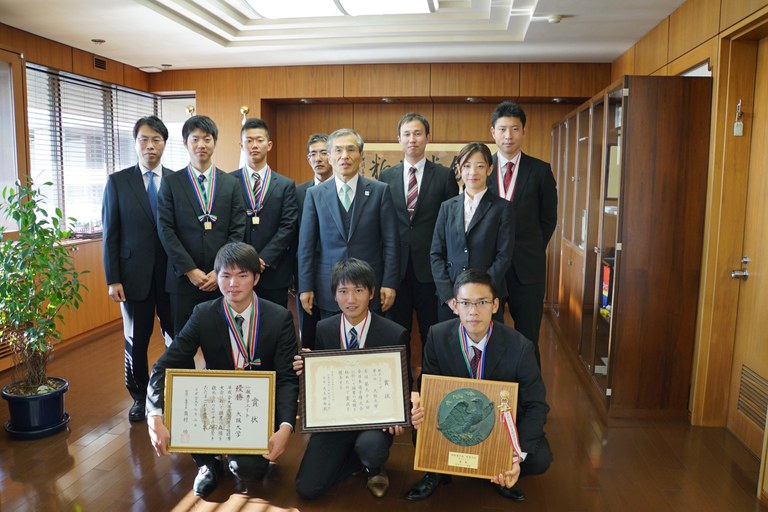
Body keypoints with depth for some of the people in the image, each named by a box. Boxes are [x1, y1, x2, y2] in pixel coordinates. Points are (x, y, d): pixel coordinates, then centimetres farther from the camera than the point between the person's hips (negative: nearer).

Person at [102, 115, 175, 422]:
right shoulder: (117, 182, 1)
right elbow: (110, 234, 0)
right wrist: (112, 279, -4)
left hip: (172, 274, 0)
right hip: (134, 275, 0)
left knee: (177, 338, 5)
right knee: (136, 340, 12)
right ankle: (140, 397, 31)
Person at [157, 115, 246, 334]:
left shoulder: (231, 183, 7)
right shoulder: (170, 183, 4)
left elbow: (237, 231, 2)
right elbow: (166, 230, -2)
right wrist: (190, 270, -10)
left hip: (222, 279, 1)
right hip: (184, 278, -1)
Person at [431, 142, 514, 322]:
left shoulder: (502, 208, 0)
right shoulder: (447, 207, 9)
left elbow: (503, 257, -5)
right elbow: (436, 254, 5)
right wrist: (448, 294, -6)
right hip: (448, 297, 3)